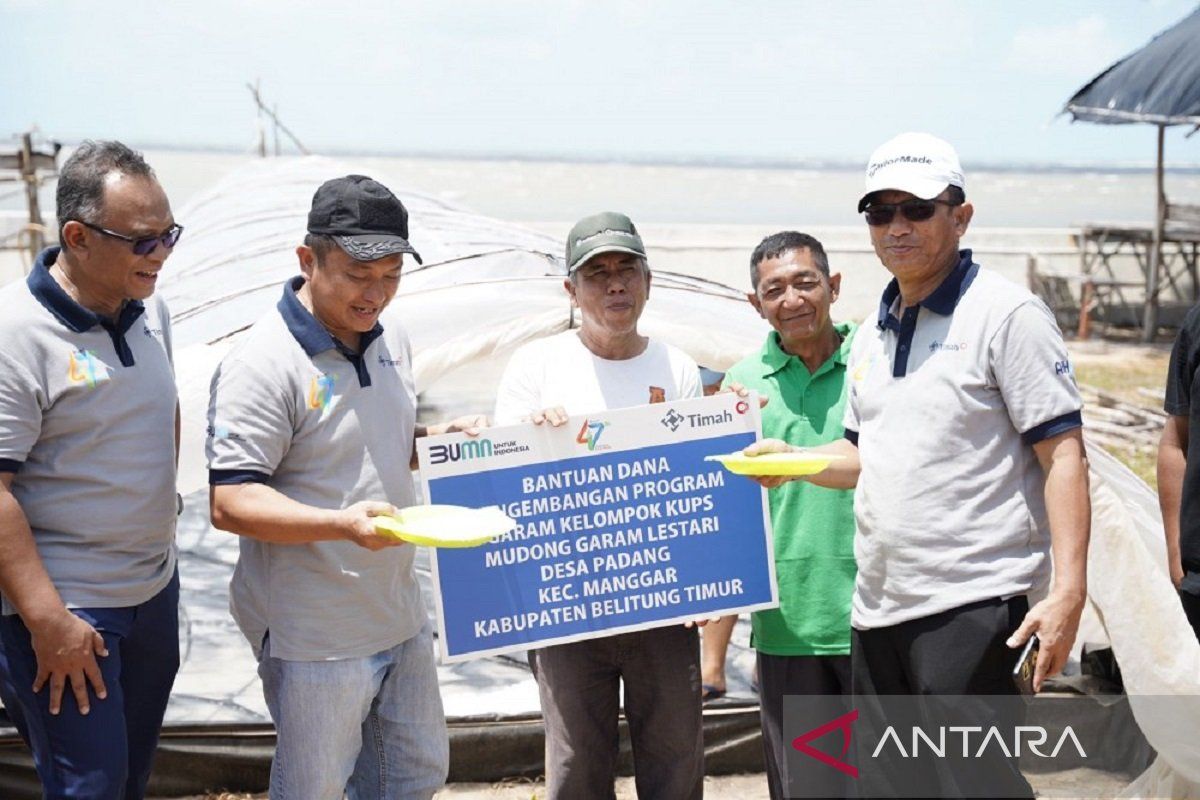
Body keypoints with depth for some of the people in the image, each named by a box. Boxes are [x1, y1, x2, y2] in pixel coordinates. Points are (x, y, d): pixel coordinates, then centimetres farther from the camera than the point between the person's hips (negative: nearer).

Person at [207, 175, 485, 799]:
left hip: (400, 615, 8)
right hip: (313, 636, -8)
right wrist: (343, 523, -36)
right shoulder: (263, 364, -19)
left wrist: (449, 436, 3)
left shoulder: (391, 342, 7)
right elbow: (230, 503, -23)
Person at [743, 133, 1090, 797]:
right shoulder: (873, 333, 16)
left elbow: (1062, 452, -12)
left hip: (972, 604, -8)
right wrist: (794, 460, 4)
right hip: (877, 609, 8)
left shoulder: (1006, 313, -7)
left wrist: (1068, 590, -20)